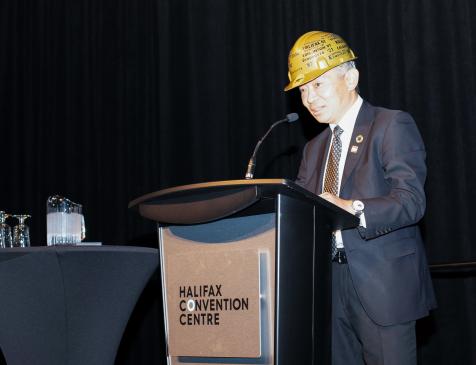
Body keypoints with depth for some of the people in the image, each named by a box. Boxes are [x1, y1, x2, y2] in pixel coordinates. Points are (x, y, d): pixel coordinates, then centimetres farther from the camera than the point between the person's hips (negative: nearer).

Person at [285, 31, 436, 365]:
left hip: (382, 286, -6)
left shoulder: (392, 126, -4)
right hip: (330, 287, 6)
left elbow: (411, 201, -17)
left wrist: (353, 209, -33)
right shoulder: (315, 148, 19)